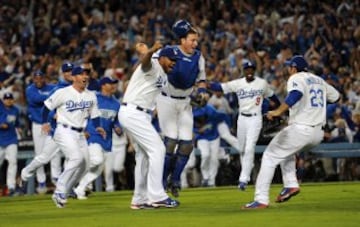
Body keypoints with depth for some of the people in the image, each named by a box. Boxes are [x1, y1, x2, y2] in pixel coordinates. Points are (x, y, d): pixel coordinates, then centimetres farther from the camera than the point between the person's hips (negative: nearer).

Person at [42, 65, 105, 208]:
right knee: (76, 158, -25)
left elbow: (94, 114, 14)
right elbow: (47, 106, 1)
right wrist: (45, 123, -7)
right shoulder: (63, 93, -7)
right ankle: (60, 191, -18)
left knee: (82, 165, 2)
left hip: (80, 134, 7)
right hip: (65, 131, -7)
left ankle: (61, 195, 13)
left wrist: (97, 127, -4)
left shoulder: (91, 96, 9)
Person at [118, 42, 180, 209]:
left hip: (138, 115, 11)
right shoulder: (153, 67, -11)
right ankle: (156, 196, -15)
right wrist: (151, 51, -57)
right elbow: (145, 62, -35)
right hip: (133, 112, -11)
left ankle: (139, 200, 21)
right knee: (157, 149, -13)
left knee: (144, 155, 15)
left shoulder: (162, 76, 20)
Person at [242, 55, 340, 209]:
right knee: (286, 149, 33)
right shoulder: (318, 80, 18)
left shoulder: (296, 78, -4)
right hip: (318, 134, 8)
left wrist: (279, 111, -33)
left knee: (270, 156, 1)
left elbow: (297, 93, -27)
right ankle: (291, 184, 16)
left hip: (300, 130, -8)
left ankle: (261, 200, -7)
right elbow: (336, 97, 28)